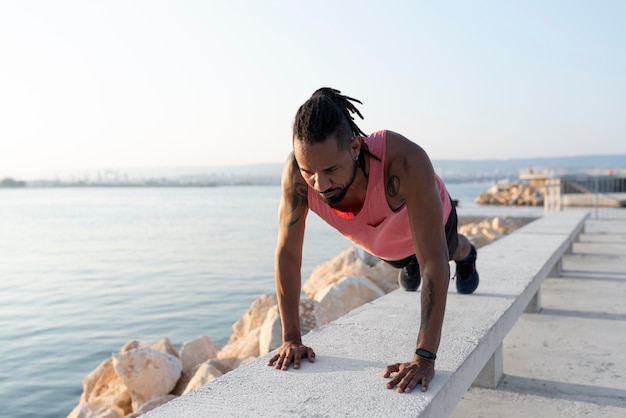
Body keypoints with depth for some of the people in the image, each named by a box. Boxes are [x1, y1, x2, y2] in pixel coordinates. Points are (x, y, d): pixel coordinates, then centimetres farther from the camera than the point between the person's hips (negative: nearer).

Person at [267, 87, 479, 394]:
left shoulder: (406, 161, -52)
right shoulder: (296, 171, -42)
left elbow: (433, 260, -50)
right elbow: (287, 253, -32)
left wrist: (424, 358, -53)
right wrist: (291, 339, -32)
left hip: (427, 219, -2)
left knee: (448, 252, 36)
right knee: (404, 263, 38)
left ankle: (465, 253, 72)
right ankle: (409, 262, 74)